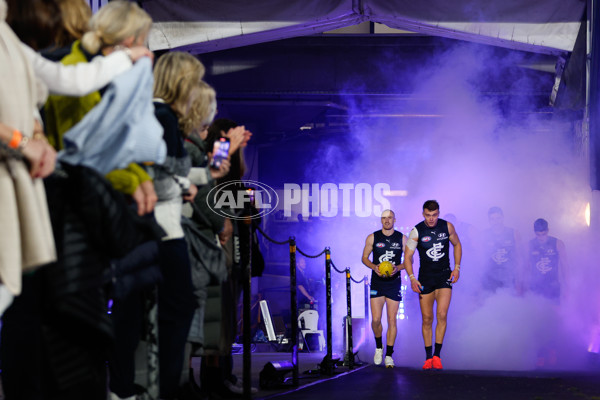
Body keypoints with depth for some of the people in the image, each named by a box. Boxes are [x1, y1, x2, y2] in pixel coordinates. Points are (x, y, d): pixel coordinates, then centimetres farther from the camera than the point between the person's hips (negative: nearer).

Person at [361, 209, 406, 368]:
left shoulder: (402, 238, 3)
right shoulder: (372, 238, 3)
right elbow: (364, 258, 9)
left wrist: (398, 267, -12)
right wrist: (374, 267, -11)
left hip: (394, 282, 0)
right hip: (377, 282, 0)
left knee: (392, 320, -2)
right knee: (376, 319, -8)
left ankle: (389, 355, 6)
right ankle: (378, 346, 18)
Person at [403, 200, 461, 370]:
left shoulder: (447, 227, -3)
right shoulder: (417, 231, -8)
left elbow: (457, 245, 14)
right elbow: (407, 256, -5)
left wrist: (457, 268, 4)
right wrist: (412, 278, -16)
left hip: (444, 275, 0)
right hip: (425, 277, 0)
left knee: (442, 314, -16)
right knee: (427, 319, 2)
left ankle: (437, 355, -9)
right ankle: (428, 357, 13)